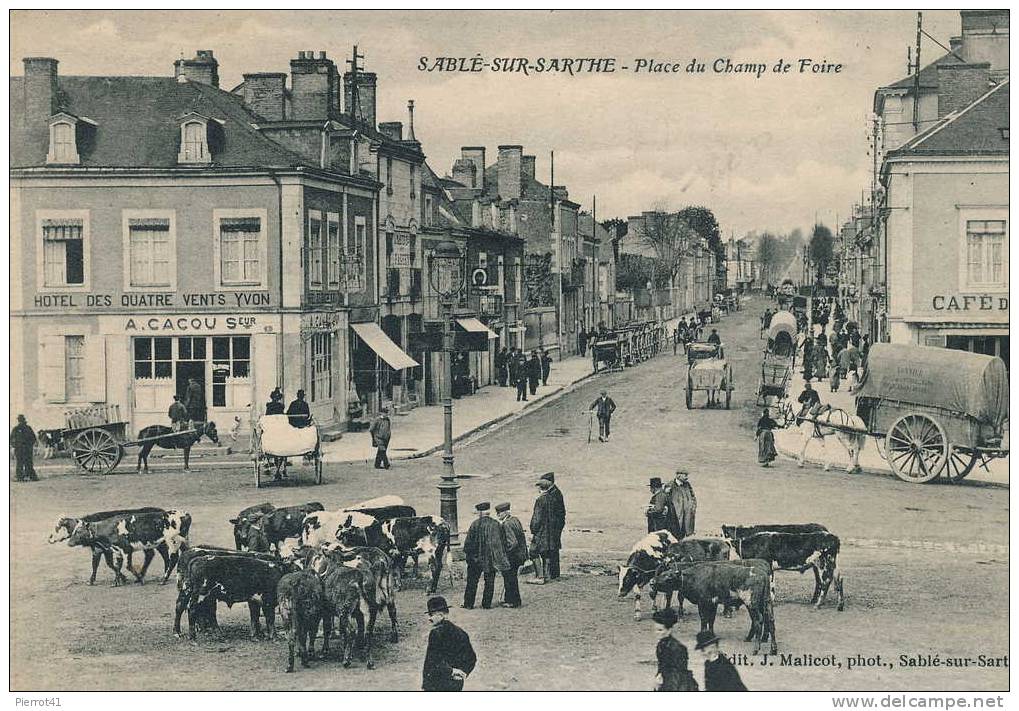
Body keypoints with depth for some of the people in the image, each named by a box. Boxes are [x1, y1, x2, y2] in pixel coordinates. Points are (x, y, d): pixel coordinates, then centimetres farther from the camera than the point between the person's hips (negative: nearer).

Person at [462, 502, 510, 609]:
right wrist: (501, 555, 11)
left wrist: (466, 552, 4)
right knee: (489, 581, 10)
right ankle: (487, 604, 9)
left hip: (476, 556, -2)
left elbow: (469, 540, -8)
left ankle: (468, 604, 9)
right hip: (491, 558, 2)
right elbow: (502, 541, 2)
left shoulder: (475, 524, -11)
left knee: (472, 581, 7)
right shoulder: (496, 524, -3)